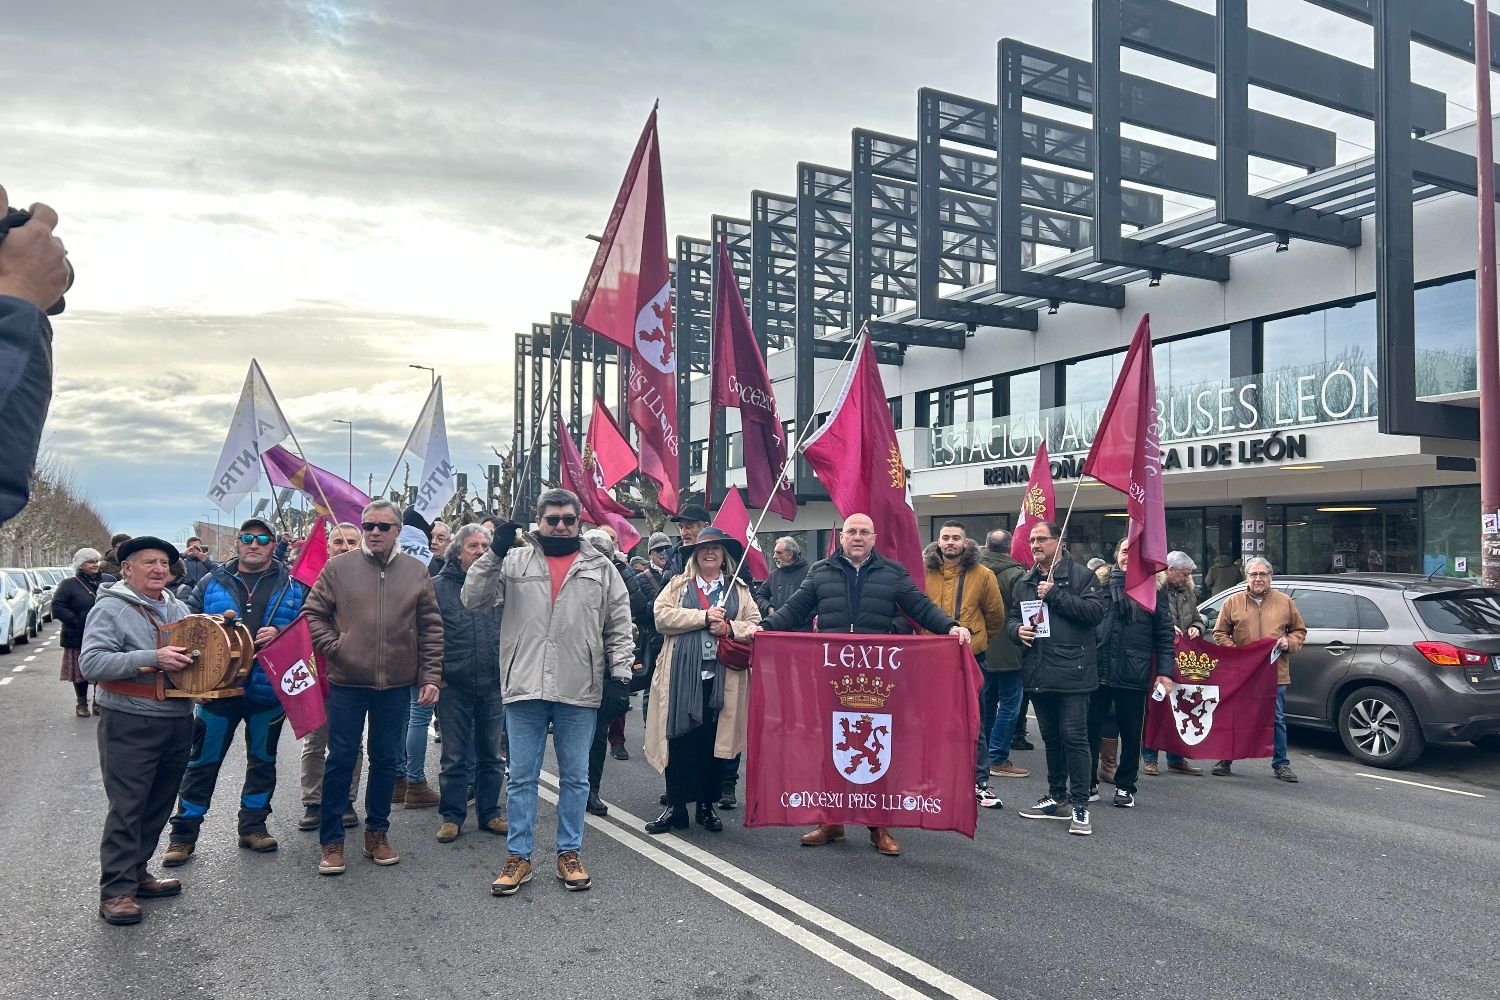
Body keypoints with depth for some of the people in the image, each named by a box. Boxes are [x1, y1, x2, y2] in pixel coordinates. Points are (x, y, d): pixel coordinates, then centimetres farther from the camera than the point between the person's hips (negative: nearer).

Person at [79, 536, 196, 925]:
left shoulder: (178, 609, 15)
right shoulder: (110, 609, -6)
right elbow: (91, 663, -17)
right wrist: (152, 659, -26)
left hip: (178, 721, 7)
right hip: (130, 725, -7)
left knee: (158, 805, 13)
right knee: (127, 808, -4)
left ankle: (136, 873, 26)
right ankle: (116, 890, 4)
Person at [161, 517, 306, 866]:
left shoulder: (292, 585, 2)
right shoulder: (212, 583, 5)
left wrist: (280, 634, -18)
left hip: (268, 690, 0)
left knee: (263, 760, 13)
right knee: (202, 762, 6)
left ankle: (253, 826, 28)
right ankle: (183, 834, 18)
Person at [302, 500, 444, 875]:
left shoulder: (416, 572, 3)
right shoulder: (338, 567, -1)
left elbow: (431, 629, 5)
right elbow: (313, 613, 5)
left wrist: (431, 676, 0)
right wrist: (332, 647, -9)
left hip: (397, 685, 2)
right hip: (347, 683, -1)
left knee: (386, 760, 12)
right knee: (340, 760, 4)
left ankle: (377, 833, 26)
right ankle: (331, 841, 16)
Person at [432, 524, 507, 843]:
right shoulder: (440, 586, -1)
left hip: (494, 684, 2)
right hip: (454, 685, -2)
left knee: (490, 754, 12)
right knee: (454, 756, 7)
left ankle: (490, 813, 23)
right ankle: (452, 816, 19)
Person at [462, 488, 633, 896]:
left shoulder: (601, 568, 6)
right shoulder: (514, 561, 6)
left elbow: (619, 628, 6)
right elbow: (473, 599, -2)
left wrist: (620, 674, -1)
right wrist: (495, 553, -12)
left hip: (580, 692, 0)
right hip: (525, 688, 0)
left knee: (575, 777, 10)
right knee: (521, 778, 8)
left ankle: (569, 854, 23)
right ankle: (518, 857, 20)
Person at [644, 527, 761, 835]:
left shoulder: (739, 590, 16)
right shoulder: (677, 585, 11)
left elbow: (755, 625, 8)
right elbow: (662, 617, -4)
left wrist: (730, 628, -12)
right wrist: (704, 617, -11)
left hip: (722, 677, 1)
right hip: (682, 674, -1)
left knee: (713, 741, 5)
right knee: (679, 740, -1)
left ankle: (707, 806, 17)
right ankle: (676, 807, 9)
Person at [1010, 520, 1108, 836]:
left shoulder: (1081, 576, -3)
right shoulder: (1025, 581, 16)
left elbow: (1096, 610, -17)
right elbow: (1011, 617, 21)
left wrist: (1055, 595, -17)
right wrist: (1017, 629, -2)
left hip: (1072, 673, -6)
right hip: (1038, 674, 6)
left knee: (1074, 737, -6)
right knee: (1051, 738, 16)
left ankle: (1080, 805, 2)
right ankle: (1057, 798, 27)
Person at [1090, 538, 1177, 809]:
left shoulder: (1153, 589, 5)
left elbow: (1164, 634, 4)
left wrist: (1165, 671, -4)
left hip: (1134, 675, 0)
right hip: (1098, 671, 1)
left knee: (1131, 733, 9)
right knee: (1090, 729, 3)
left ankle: (1125, 786, 23)